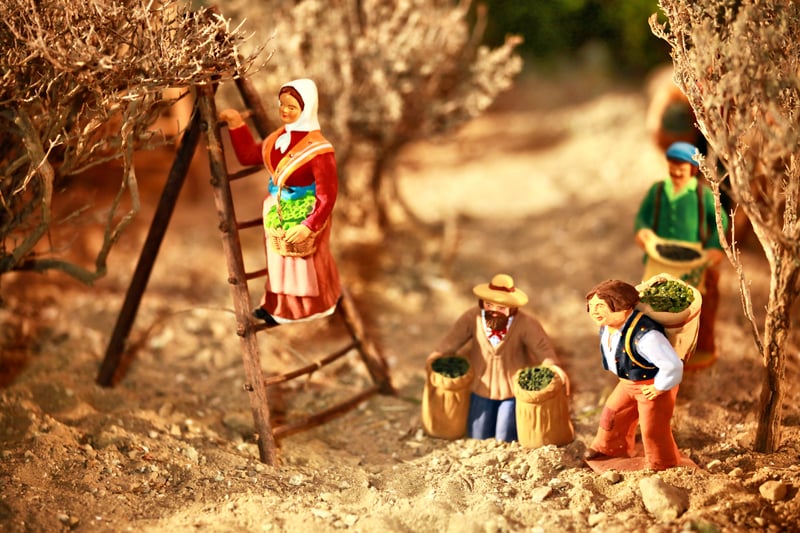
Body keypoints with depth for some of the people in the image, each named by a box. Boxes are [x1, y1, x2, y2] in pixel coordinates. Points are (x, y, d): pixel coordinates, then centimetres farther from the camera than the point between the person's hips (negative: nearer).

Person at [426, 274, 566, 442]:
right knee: (477, 437, 12)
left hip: (513, 388, -2)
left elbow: (543, 347, -24)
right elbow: (453, 338, -18)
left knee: (505, 440, 2)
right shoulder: (473, 316, -15)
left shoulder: (526, 323, -21)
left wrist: (554, 367, -43)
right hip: (482, 386, 3)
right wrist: (436, 355, -33)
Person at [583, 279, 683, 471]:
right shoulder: (606, 326, -9)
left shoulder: (644, 335, -40)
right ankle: (610, 448, 51)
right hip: (628, 382, 9)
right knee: (613, 414, 23)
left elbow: (672, 365, -41)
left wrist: (659, 388, -26)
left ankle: (663, 468, 29)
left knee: (653, 430, 5)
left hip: (653, 384, -9)